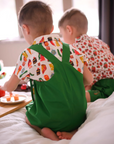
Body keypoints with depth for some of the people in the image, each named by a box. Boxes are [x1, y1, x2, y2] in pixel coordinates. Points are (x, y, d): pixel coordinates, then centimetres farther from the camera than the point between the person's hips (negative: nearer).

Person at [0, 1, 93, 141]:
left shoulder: (29, 56, -16)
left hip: (52, 120, -3)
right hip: (79, 117, 4)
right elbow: (89, 80, 5)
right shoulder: (72, 50, -3)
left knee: (28, 115, 27)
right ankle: (72, 131, 7)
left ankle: (44, 131, -2)